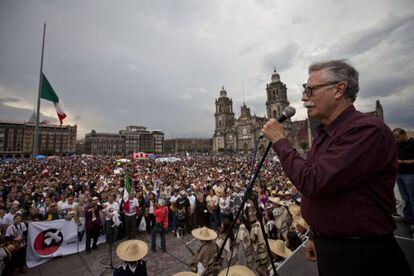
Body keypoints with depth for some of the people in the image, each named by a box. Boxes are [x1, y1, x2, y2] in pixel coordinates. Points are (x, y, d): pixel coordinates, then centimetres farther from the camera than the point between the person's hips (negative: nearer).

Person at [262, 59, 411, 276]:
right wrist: (317, 237, 17)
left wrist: (279, 141, -21)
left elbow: (313, 183, -32)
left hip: (359, 254, -7)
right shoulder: (324, 134, 5)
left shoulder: (367, 130, -23)